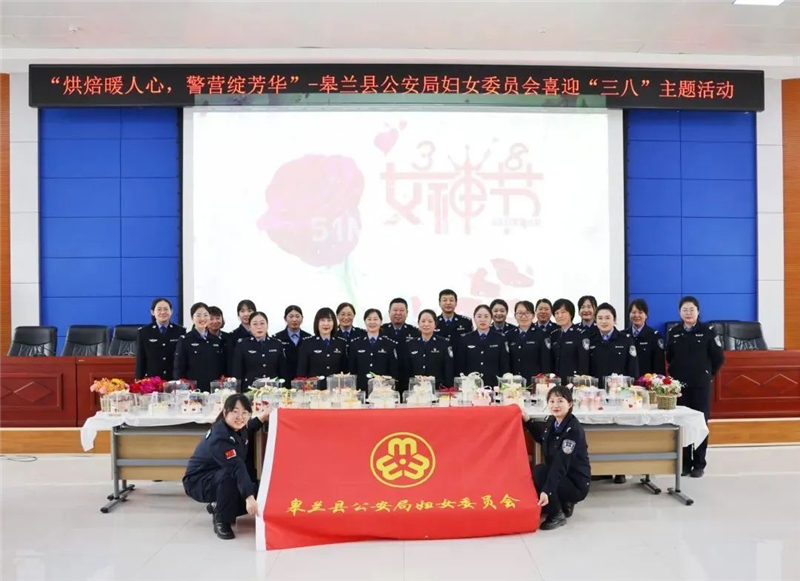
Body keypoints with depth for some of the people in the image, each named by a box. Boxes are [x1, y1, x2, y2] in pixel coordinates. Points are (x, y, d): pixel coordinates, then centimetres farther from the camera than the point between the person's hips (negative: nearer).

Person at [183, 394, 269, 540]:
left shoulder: (236, 428, -7)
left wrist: (261, 418, 7)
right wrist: (249, 497, -51)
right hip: (198, 482, -9)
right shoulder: (219, 438, -33)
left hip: (218, 479, 9)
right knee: (229, 476, -38)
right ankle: (221, 520, -18)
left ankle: (219, 507, 16)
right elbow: (236, 467, -44)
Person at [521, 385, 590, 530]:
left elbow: (561, 465, -32)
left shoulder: (573, 430, -24)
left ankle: (557, 515, -7)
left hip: (576, 484, -8)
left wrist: (547, 491, -39)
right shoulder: (551, 420, -1)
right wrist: (527, 420, 9)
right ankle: (564, 504, 17)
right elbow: (541, 437, 22)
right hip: (558, 476, 9)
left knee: (539, 472, -27)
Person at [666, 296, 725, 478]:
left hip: (701, 385, -2)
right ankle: (685, 462, 14)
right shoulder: (673, 332, 4)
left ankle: (699, 464, 10)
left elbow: (719, 358, 3)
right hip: (679, 384, 2)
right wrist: (678, 373, 11)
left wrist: (707, 374, 6)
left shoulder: (708, 331, -3)